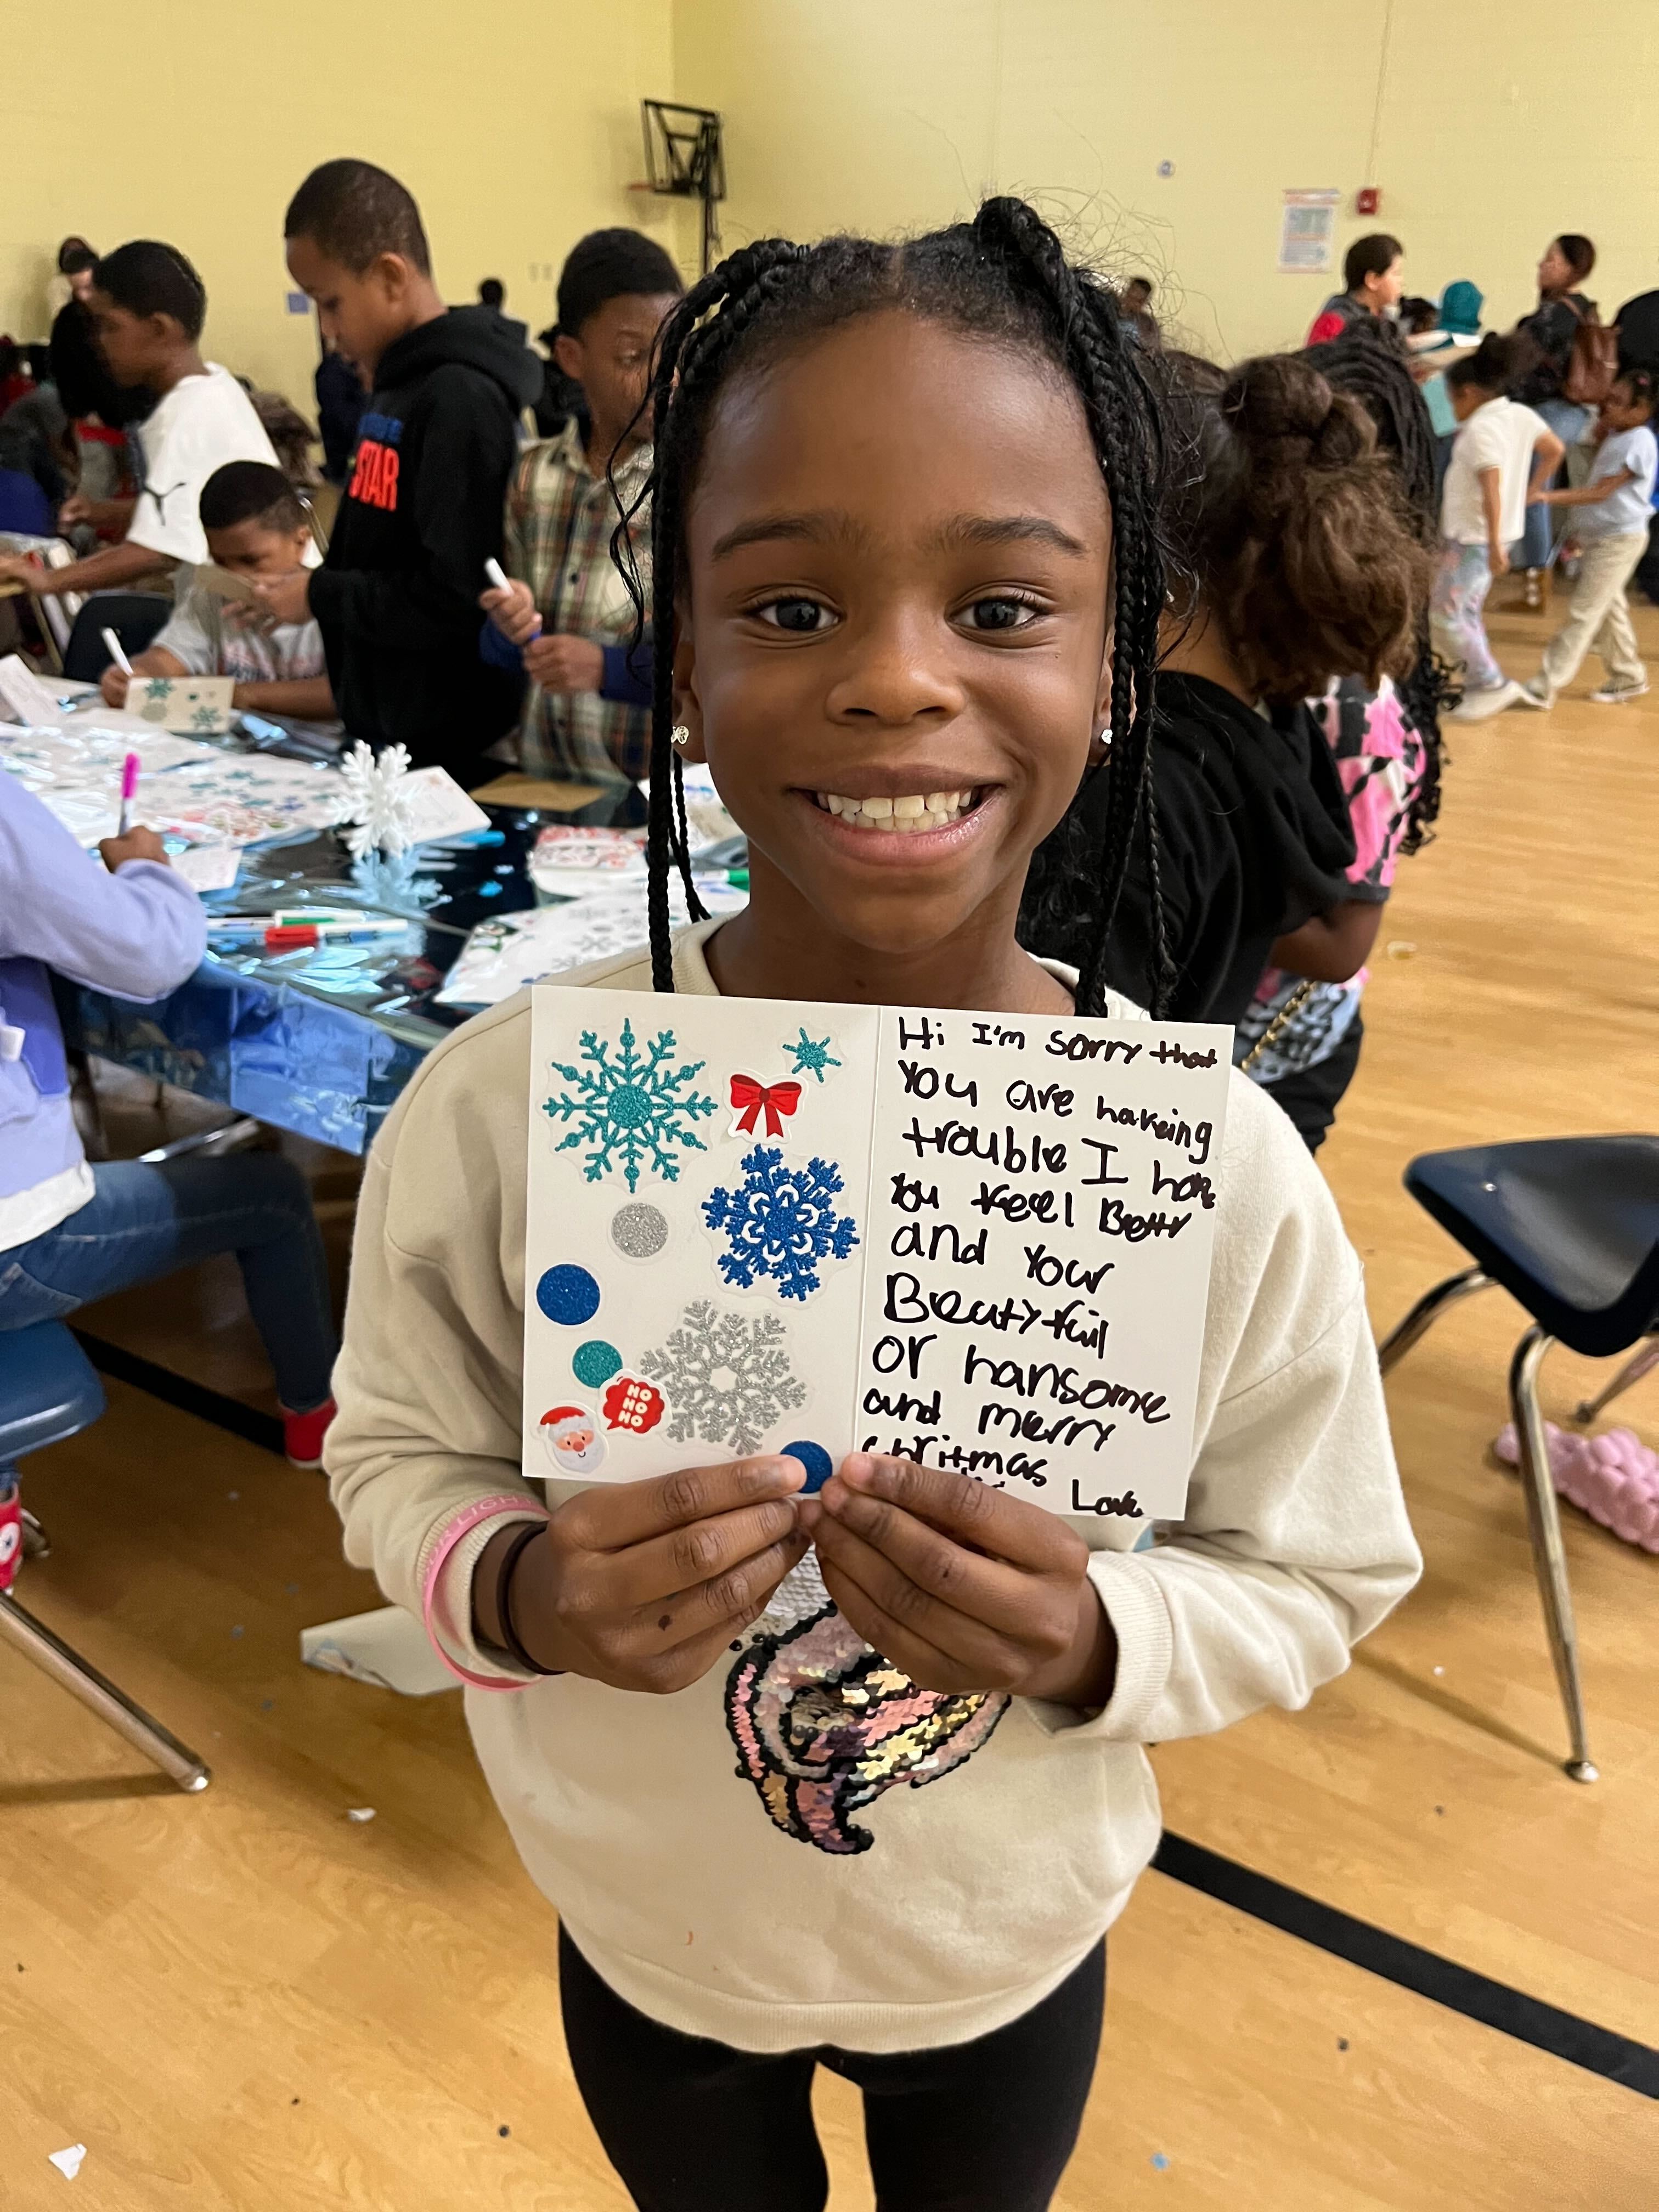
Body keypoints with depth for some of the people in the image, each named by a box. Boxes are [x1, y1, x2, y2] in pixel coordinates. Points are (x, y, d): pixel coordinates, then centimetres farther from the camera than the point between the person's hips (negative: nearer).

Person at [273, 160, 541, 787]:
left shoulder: (461, 398, -17)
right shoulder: (398, 386, 11)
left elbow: (456, 599, -24)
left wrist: (321, 596, -14)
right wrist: (304, 589, 4)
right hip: (380, 731, 9)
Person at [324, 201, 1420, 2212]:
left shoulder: (1220, 1162, -25)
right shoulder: (500, 1108, -26)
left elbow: (1323, 1574, -12)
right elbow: (396, 1460, -10)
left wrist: (1097, 1642, -31)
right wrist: (518, 1588, -30)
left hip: (1013, 1947, 1)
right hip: (647, 1930, 0)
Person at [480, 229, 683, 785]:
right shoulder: (534, 477, 10)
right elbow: (502, 654, 17)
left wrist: (609, 668, -15)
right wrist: (513, 627, -5)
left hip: (658, 797, -4)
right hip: (540, 779, 4)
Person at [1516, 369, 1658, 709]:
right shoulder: (1615, 437, 11)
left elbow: (1602, 492, -23)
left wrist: (1550, 497, -28)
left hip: (1619, 539, -9)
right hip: (1600, 536, 9)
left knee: (1584, 612, -9)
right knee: (1610, 610, 15)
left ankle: (1544, 687, -11)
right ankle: (1628, 678, 26)